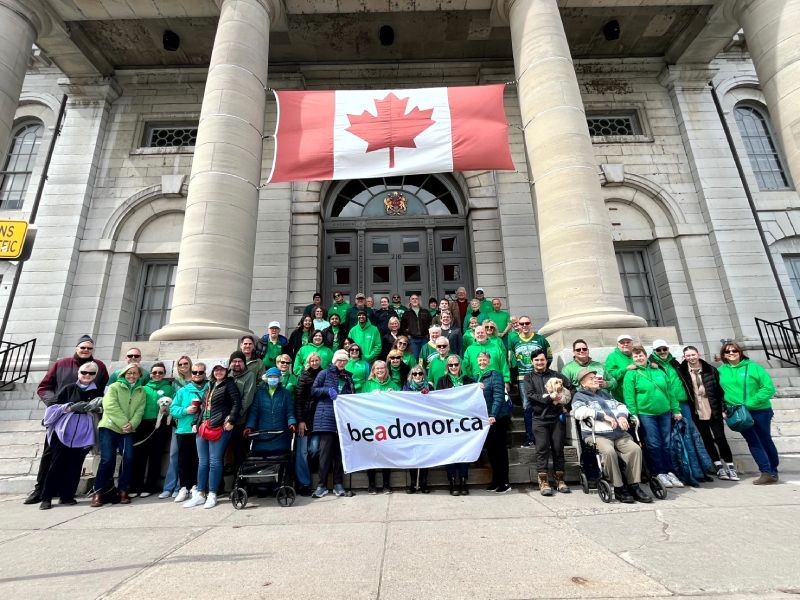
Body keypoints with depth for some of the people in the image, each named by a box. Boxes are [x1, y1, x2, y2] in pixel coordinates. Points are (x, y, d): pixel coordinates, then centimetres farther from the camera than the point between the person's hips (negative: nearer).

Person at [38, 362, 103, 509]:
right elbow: (54, 406, 4)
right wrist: (70, 407, -10)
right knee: (57, 463, -1)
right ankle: (46, 497, 11)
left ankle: (66, 496, 11)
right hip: (64, 431, 0)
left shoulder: (98, 393, 10)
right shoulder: (68, 389, 8)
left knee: (75, 465, 1)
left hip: (83, 434, 1)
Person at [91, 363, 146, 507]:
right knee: (107, 459, -8)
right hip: (109, 427, -2)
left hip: (128, 431, 3)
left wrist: (132, 424, -15)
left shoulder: (141, 391, 11)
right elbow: (110, 407, -11)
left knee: (129, 459, -6)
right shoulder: (114, 387, 1)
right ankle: (98, 492, 6)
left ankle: (123, 491, 7)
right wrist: (123, 423, -17)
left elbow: (140, 411, 3)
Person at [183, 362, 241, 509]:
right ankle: (200, 494, 21)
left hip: (219, 428, -6)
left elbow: (237, 403, -9)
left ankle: (212, 495, 8)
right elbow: (201, 406, 24)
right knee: (202, 462, 12)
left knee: (214, 461, -2)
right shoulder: (209, 386, 19)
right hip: (202, 428, 7)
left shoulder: (229, 384, -1)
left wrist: (231, 420, -16)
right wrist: (195, 423, 15)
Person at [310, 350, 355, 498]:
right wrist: (327, 390, -13)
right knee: (325, 451, -7)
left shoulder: (348, 377, 19)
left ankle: (338, 485, 11)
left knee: (339, 451, 4)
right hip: (326, 418, -4)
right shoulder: (325, 373, 7)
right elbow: (313, 391, 2)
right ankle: (322, 485, 1)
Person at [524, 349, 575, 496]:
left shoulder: (555, 374, 11)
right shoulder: (529, 378, 8)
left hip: (557, 417, 1)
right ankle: (543, 482, 2)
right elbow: (530, 395, -5)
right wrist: (549, 397, -16)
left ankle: (560, 480, 19)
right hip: (540, 419, -1)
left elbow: (572, 387, 8)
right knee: (542, 449, -5)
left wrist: (567, 405, -2)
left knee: (558, 449, 6)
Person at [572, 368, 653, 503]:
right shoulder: (579, 396, 8)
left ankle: (634, 486, -11)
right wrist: (604, 416, -11)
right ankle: (618, 488, -17)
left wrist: (621, 415, 1)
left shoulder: (604, 392, 29)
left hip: (620, 433, 6)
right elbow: (579, 412, -11)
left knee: (635, 448, -20)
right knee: (609, 451, -32)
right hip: (597, 435, -5)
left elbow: (620, 405, 26)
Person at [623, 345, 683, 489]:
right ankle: (660, 473, 12)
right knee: (654, 444, -1)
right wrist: (633, 415, -14)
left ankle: (669, 472, 21)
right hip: (645, 414, -4)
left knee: (666, 443, 9)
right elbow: (629, 397, -9)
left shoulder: (659, 371, 10)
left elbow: (670, 391, 13)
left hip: (665, 412, 4)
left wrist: (675, 410, 10)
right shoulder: (631, 374, -4)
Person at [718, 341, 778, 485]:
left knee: (765, 440, 9)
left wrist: (752, 402, -18)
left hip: (759, 410, -2)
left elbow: (769, 388, -11)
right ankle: (766, 472, 12)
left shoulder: (753, 367, -7)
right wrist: (726, 406, -4)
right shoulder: (721, 371, 2)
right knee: (753, 442, 5)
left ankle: (773, 472, 23)